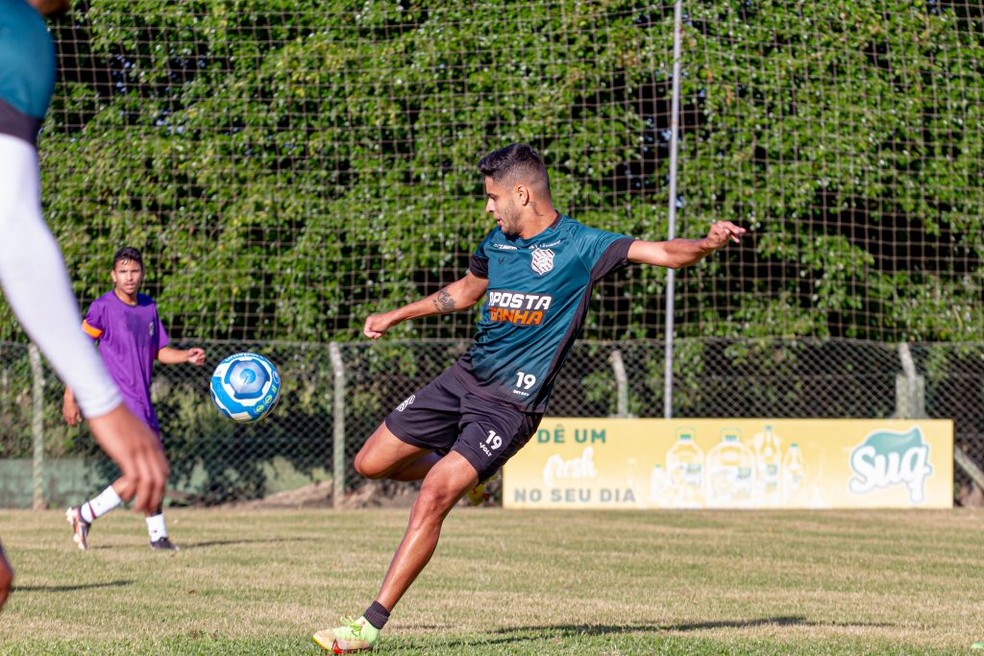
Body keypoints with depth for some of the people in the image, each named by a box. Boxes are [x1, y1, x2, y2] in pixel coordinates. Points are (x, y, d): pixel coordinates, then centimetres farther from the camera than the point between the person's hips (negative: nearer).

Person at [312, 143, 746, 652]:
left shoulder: (580, 246, -9)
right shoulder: (498, 242, 9)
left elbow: (666, 253, -16)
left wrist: (709, 243, -37)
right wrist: (395, 316, 33)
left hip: (510, 403, -7)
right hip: (463, 378, 7)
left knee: (432, 497, -20)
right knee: (370, 464, 9)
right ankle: (470, 472, 33)